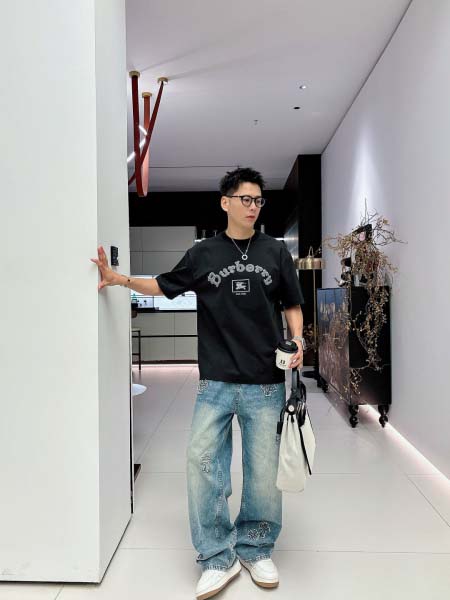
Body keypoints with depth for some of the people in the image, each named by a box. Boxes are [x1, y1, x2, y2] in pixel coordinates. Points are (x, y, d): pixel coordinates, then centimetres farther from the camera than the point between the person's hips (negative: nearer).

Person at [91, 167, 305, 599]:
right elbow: (164, 286, 18)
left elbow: (292, 305, 12)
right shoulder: (203, 254, 6)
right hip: (216, 382, 0)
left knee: (264, 470, 6)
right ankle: (218, 558, 13)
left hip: (265, 384, 0)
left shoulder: (275, 252, 7)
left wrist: (297, 341, -4)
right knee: (201, 459, -7)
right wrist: (118, 279, 10)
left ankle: (256, 550, 30)